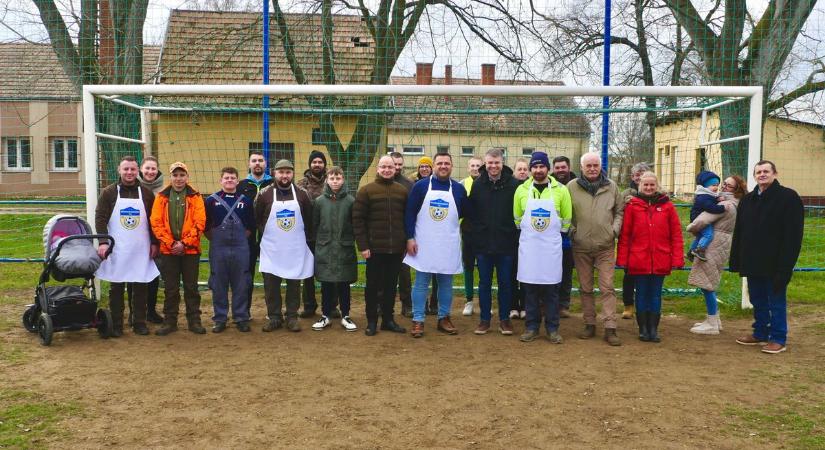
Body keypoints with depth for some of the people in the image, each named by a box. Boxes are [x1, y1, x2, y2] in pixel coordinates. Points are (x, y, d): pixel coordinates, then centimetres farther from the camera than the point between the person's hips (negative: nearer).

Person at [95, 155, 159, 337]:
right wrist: (103, 242, -12)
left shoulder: (147, 193, 6)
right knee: (116, 288, 5)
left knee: (140, 288, 6)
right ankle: (116, 325, 13)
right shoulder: (109, 192, 2)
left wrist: (154, 243, 4)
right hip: (116, 249, -1)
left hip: (141, 250, 1)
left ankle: (140, 323, 15)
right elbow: (100, 218, -2)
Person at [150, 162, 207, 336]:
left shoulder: (195, 197, 2)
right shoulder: (162, 197, 4)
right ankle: (170, 321, 17)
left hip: (191, 250, -1)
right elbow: (156, 223, -2)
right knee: (170, 288, 7)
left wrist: (184, 243, -13)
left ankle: (194, 320, 15)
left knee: (191, 286, 6)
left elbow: (200, 223, -6)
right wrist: (171, 243, -11)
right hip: (168, 250, 1)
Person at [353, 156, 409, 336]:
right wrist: (362, 245, -11)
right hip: (374, 248, -3)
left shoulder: (403, 191, 8)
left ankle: (388, 319, 22)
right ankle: (371, 321, 17)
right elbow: (358, 219, -5)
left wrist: (407, 243, 6)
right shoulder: (366, 191, -2)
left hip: (396, 248, 3)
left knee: (391, 285, 11)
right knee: (373, 286, 6)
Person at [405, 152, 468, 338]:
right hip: (423, 244, -2)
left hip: (449, 245, 2)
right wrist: (410, 238, -8)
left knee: (446, 283, 10)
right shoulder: (421, 186, -2)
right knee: (421, 283, 2)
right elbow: (410, 213, -3)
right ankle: (418, 320, 10)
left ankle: (444, 318, 22)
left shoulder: (459, 188, 4)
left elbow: (465, 213, 14)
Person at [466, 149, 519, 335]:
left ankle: (504, 319, 21)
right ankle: (485, 319, 20)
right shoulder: (477, 184, 1)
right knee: (484, 283, 9)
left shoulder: (514, 185, -5)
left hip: (506, 244, -1)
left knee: (506, 283, 8)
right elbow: (469, 212, 5)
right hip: (482, 243, 1)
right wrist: (474, 232, -1)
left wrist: (515, 234, -4)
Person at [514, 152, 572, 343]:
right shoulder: (522, 190, 2)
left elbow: (566, 220, 7)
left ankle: (552, 328, 14)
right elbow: (517, 218, 11)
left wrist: (553, 233, 9)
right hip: (528, 246, 1)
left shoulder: (560, 190, -1)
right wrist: (528, 232, 10)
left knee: (551, 289, 5)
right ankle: (531, 327, 15)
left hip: (551, 246, -1)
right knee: (530, 288, 5)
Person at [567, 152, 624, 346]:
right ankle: (589, 324, 22)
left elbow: (620, 210, 13)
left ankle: (610, 328, 0)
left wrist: (615, 228, -1)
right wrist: (570, 229, -6)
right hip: (581, 247, 0)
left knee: (607, 288, -3)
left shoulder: (611, 186, 5)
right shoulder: (572, 186, -1)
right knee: (586, 288, 10)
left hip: (605, 246, 0)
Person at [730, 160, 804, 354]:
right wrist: (736, 261, 8)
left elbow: (793, 235, -14)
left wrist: (785, 264, -20)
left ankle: (779, 339, 13)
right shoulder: (747, 200, 12)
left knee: (777, 302, 3)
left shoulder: (788, 197, -8)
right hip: (752, 263, 6)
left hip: (774, 263, -6)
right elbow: (738, 233, 14)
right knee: (758, 301, 15)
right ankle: (760, 334, 28)